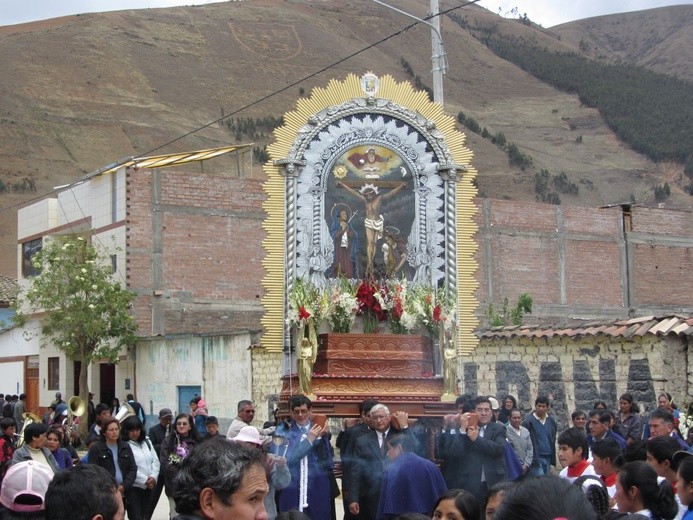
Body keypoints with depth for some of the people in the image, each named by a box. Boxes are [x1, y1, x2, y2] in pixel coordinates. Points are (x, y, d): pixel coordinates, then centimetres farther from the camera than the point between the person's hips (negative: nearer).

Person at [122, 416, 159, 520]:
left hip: (148, 487, 6)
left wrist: (153, 477, -8)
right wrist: (145, 480, -14)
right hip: (133, 488, -6)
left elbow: (155, 460, 9)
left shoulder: (147, 442, 11)